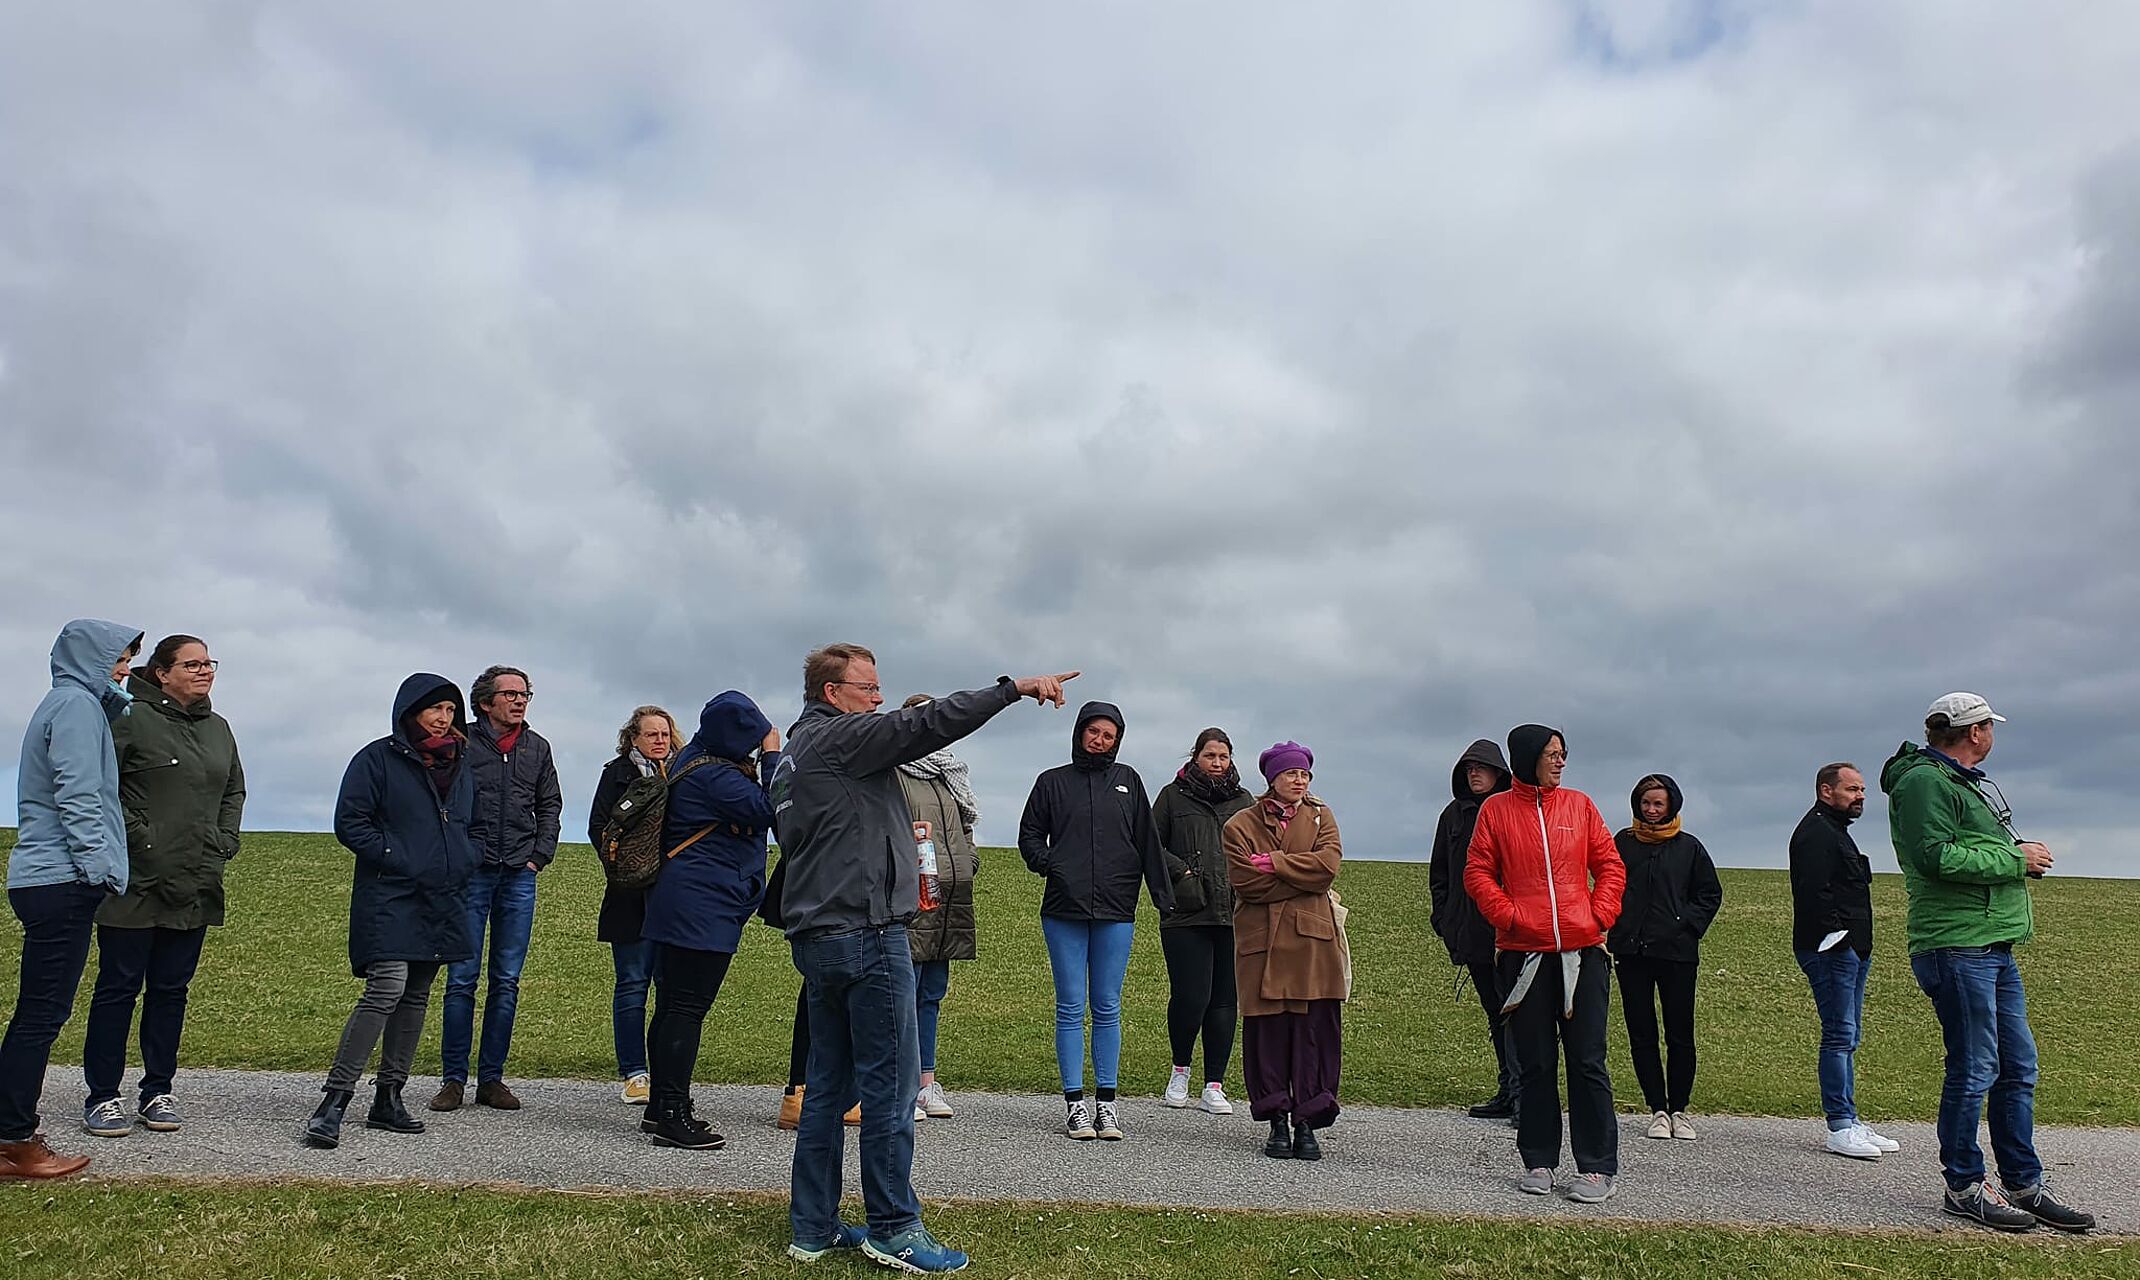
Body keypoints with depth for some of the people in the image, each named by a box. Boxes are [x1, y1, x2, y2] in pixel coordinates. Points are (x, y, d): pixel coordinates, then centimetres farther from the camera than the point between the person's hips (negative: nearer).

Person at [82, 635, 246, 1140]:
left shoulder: (218, 728, 14)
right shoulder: (132, 719, -6)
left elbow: (234, 790, 25)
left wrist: (225, 842, 13)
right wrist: (136, 836, -14)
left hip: (196, 885, 6)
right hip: (137, 883, -6)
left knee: (172, 988, 11)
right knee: (119, 986, 2)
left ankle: (158, 1091, 19)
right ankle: (102, 1096, 12)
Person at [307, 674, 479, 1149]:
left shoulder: (461, 766, 15)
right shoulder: (378, 758, -3)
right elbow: (350, 823, -8)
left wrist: (465, 863, 7)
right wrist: (398, 860, -15)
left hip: (441, 903, 7)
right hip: (389, 897, -6)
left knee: (415, 995, 9)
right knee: (387, 988, -18)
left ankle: (388, 1098, 19)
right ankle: (333, 1101, -12)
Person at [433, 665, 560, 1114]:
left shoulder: (537, 747, 10)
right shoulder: (462, 743, -2)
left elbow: (550, 805, 19)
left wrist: (540, 855, 9)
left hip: (519, 876, 3)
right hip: (470, 873, -3)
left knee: (507, 981, 6)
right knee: (462, 978, -1)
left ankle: (491, 1078, 13)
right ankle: (454, 1080, 9)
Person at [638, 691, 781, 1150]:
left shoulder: (694, 762, 15)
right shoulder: (713, 774, -17)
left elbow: (751, 806, 20)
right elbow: (770, 810, -20)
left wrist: (760, 765, 7)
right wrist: (772, 757, -12)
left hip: (681, 904, 11)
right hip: (705, 906, -11)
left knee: (672, 1005, 14)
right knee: (687, 1008, -8)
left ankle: (663, 1105, 23)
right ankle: (672, 1116, -5)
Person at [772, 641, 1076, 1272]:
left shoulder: (791, 756, 20)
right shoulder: (838, 737, -10)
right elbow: (927, 723, -19)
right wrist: (1016, 687, -17)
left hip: (817, 937, 10)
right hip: (865, 934, -10)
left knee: (828, 1086, 13)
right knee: (891, 1086, -3)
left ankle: (813, 1228, 18)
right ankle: (893, 1228, 4)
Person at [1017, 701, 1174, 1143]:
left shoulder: (1127, 781, 11)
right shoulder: (1053, 781, 9)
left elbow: (1147, 842, 12)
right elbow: (1029, 836, 11)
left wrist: (1164, 896, 8)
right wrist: (1050, 865, -8)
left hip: (1116, 912, 1)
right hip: (1064, 912, -1)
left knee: (1108, 1008, 5)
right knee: (1071, 1007, 1)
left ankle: (1106, 1101, 12)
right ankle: (1074, 1102, 7)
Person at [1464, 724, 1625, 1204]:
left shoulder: (1579, 804, 9)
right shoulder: (1496, 809, 4)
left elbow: (1610, 865, 10)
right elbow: (1478, 873, 3)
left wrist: (1600, 915, -3)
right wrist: (1507, 915, -9)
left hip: (1583, 951, 1)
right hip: (1524, 953, -1)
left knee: (1588, 1061, 2)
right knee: (1534, 1063, 7)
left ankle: (1598, 1166, 10)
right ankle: (1538, 1161, 18)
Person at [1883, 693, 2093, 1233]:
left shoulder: (1966, 781, 22)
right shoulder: (1922, 781, -12)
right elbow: (1937, 856, -21)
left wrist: (2020, 853, 6)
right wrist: (2016, 859, -12)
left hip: (1994, 947, 10)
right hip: (1955, 946, -10)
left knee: (2018, 1067, 13)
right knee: (1973, 1070, -4)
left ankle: (2024, 1185, 23)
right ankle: (1964, 1187, 8)